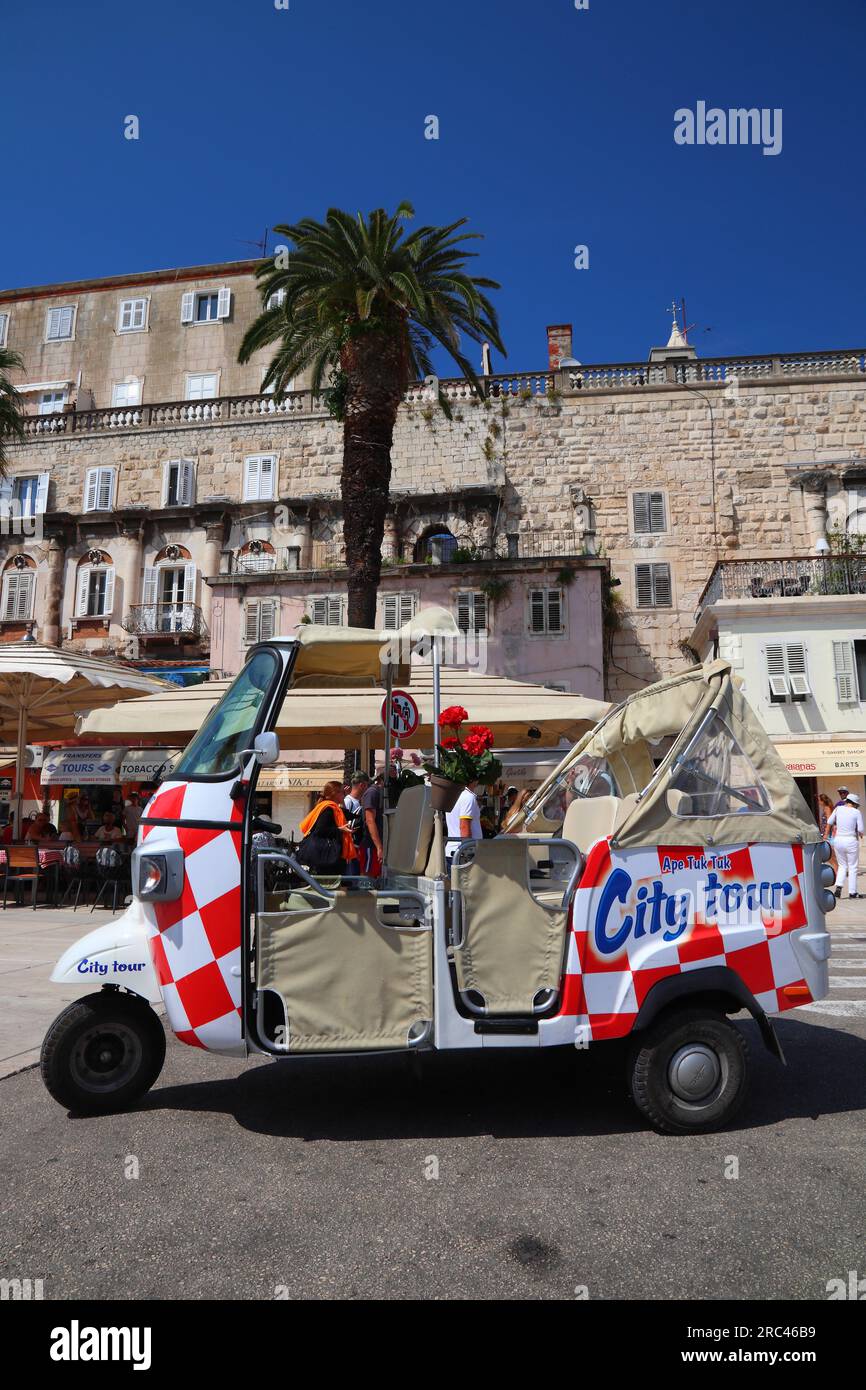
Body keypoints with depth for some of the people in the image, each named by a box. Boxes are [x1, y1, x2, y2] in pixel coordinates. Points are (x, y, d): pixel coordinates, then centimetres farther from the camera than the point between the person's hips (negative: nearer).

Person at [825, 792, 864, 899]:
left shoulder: (838, 809, 2)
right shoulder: (856, 812, -7)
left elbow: (829, 822, 11)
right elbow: (860, 829, -8)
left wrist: (826, 834, 28)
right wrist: (860, 835, 14)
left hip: (838, 839, 3)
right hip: (851, 841, -3)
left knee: (842, 865, 18)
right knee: (853, 867, 9)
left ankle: (838, 886, 0)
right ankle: (852, 892, 10)